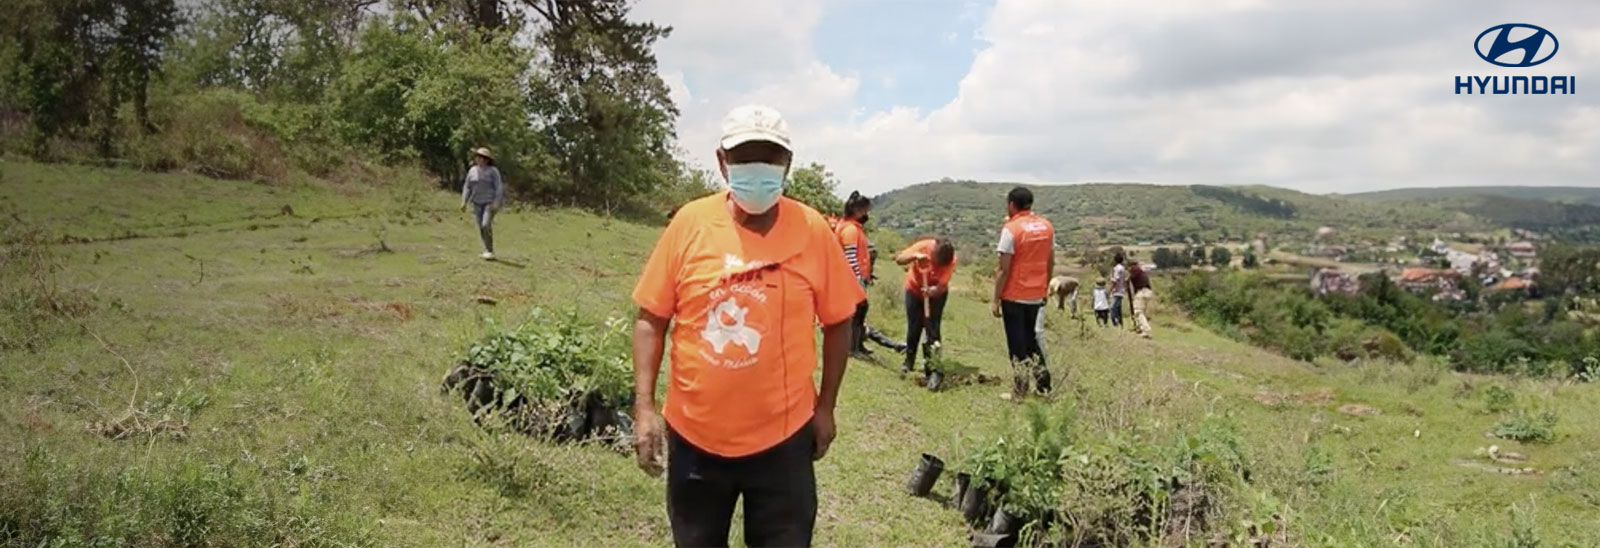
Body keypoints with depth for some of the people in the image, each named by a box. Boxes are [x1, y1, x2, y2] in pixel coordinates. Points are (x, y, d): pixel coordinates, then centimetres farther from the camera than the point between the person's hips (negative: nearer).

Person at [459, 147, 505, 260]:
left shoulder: (493, 171, -9)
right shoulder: (472, 171, 5)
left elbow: (499, 187, -11)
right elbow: (467, 187, 8)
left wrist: (496, 203, -20)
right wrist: (464, 202, 0)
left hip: (490, 202, -5)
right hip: (477, 203, 5)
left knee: (486, 225, -18)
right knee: (480, 227, 3)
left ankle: (490, 251, -10)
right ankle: (487, 251, 14)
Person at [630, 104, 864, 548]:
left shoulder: (813, 231, -8)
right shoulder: (689, 223, -7)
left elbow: (837, 324, 3)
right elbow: (650, 319, -2)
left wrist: (825, 407, 4)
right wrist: (644, 406, -7)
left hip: (782, 436, -1)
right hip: (694, 432, 1)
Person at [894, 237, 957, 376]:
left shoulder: (951, 260, -27)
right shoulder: (923, 246, -28)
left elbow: (941, 286, -30)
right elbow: (898, 259, -28)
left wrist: (933, 291, -52)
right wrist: (915, 256, -45)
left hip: (936, 293, 0)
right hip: (915, 290, 0)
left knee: (933, 327, -9)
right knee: (914, 327, 3)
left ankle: (932, 362, -1)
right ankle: (909, 361, 19)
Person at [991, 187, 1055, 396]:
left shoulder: (1011, 228, -14)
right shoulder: (1047, 226, 5)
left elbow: (1004, 270, -15)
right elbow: (1051, 263, 10)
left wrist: (996, 300, -9)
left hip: (1014, 297, -6)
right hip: (1036, 296, 6)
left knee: (1017, 343, 4)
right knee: (1031, 339, 20)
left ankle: (1021, 390, 7)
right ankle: (1043, 383, 15)